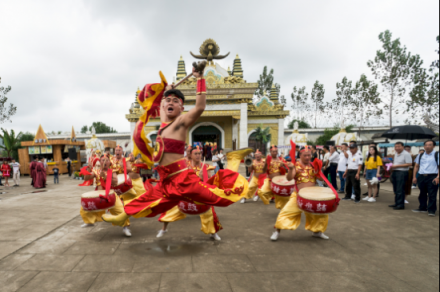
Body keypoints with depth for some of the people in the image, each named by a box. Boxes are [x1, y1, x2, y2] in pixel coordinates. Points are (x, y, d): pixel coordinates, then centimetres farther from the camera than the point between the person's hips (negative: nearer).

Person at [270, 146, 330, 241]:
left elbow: (320, 178, 2)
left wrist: (318, 169, -17)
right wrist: (290, 169, -35)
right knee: (287, 211, -11)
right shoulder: (296, 165, -6)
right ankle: (277, 231, 2)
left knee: (321, 213, 7)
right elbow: (289, 178, -17)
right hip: (299, 195, -4)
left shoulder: (313, 165, 5)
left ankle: (317, 231, 31)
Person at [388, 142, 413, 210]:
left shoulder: (406, 154, -10)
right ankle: (397, 203, 20)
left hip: (402, 172, -9)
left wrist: (397, 166, -17)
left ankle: (400, 205, -2)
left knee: (400, 190, -7)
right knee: (396, 189, 12)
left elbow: (409, 164, -17)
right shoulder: (396, 154, 17)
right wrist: (392, 166, 7)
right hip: (394, 172, 9)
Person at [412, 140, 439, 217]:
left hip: (432, 177, -5)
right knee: (422, 194, 13)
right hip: (421, 177, 5)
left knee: (432, 195, -3)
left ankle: (431, 210, 3)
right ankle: (422, 208, 23)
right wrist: (414, 177, 8)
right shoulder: (420, 155, 13)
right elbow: (416, 166, 15)